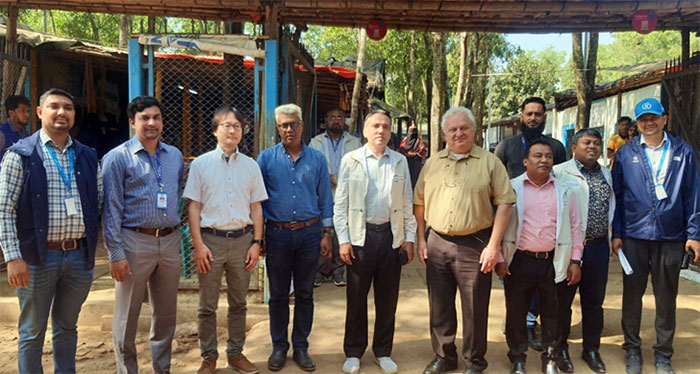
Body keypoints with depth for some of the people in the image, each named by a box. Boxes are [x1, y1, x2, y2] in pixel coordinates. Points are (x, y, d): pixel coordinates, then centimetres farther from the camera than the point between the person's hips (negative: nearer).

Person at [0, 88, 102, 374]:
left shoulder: (87, 157, 10)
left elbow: (101, 202, 11)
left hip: (79, 255, 4)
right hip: (38, 257, -3)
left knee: (67, 326, 17)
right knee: (33, 331, 9)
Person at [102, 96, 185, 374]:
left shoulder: (175, 155, 10)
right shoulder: (118, 157, -5)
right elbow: (111, 208, -8)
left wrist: (179, 237, 13)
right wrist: (116, 253, -13)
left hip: (170, 242, 5)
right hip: (135, 242, -4)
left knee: (166, 313, 14)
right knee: (127, 316, 5)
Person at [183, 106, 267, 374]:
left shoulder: (251, 166, 6)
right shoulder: (200, 164, 0)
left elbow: (256, 207, 9)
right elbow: (194, 206, -1)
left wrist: (257, 242, 3)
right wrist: (198, 245, -7)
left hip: (242, 240, 2)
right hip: (211, 239, -2)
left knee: (238, 303, 12)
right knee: (207, 305, 6)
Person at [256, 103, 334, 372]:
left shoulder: (317, 159, 4)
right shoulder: (266, 158, 1)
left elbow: (325, 199, 6)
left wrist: (326, 233, 2)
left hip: (309, 233, 1)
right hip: (278, 233, -1)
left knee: (305, 294, 10)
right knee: (278, 294, 10)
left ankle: (301, 347, 24)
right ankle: (279, 347, 25)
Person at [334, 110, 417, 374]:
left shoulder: (400, 162, 6)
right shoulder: (351, 161, -1)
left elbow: (407, 203, 9)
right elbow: (341, 204, -2)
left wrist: (409, 237, 4)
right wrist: (343, 240, -7)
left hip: (391, 235, 2)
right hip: (360, 235, -2)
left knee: (387, 298, 10)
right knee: (356, 297, 7)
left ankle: (383, 352, 26)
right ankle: (353, 353, 23)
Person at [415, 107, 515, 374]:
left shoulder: (490, 162, -2)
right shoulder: (432, 163, 9)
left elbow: (504, 203, -6)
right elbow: (419, 203, 12)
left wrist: (493, 245, -11)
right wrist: (421, 239, 6)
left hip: (475, 245, -3)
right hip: (437, 244, 4)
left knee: (475, 308, 7)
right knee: (439, 306, 14)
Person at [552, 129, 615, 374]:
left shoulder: (606, 175, 14)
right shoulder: (560, 172, -7)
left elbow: (612, 208, 20)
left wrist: (611, 238, 13)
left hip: (599, 246, 5)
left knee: (594, 301, 14)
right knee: (563, 299, 6)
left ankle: (591, 349, 29)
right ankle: (560, 349, 22)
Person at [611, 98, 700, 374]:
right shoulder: (625, 153, 2)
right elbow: (617, 195, 3)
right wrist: (616, 233, -1)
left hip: (671, 237, 0)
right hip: (634, 235, 0)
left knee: (667, 297, 10)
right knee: (632, 294, 8)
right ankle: (632, 349, 24)